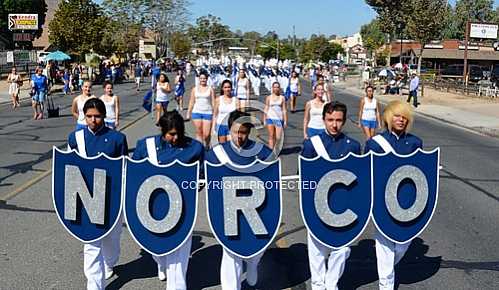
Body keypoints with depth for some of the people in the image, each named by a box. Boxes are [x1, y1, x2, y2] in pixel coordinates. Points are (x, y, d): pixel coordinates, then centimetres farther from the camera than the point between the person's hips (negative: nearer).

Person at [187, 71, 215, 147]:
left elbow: (213, 102, 3)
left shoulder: (210, 89, 5)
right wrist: (188, 113, 8)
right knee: (199, 132, 0)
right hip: (196, 112, 2)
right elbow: (191, 102, 12)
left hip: (208, 113, -2)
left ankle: (206, 146, 18)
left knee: (206, 134, -6)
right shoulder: (195, 89, 10)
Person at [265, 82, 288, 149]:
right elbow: (266, 109, 10)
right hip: (270, 118, 0)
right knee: (271, 136, -2)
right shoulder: (269, 98, 7)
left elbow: (284, 110, 5)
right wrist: (265, 120, 5)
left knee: (278, 137, -2)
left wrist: (285, 121, 1)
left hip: (279, 119, 0)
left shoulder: (282, 98, 5)